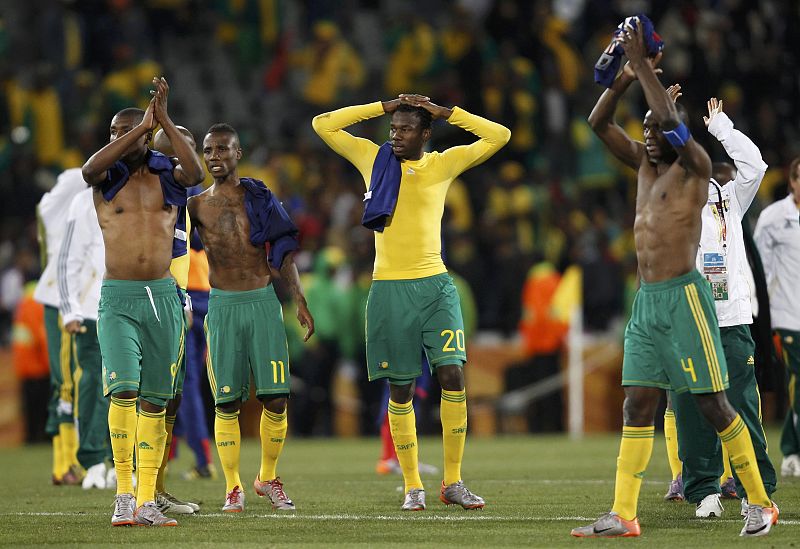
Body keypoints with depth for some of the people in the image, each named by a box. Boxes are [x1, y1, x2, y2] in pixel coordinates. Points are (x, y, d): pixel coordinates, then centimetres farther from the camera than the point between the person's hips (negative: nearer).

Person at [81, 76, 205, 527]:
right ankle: (124, 494, -13)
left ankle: (147, 501, 6)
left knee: (155, 400, 3)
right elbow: (89, 170, -20)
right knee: (124, 389, -18)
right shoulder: (108, 177, 4)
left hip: (163, 297, 2)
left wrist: (165, 120, -17)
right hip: (118, 298, -2)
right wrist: (141, 126, -19)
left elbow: (197, 173, -16)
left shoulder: (167, 176, 6)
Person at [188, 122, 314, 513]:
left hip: (263, 303, 1)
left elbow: (282, 254, 10)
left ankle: (268, 477, 14)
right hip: (222, 306, -1)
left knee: (276, 398, -4)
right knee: (227, 402, -2)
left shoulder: (260, 198, 8)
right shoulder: (196, 206, 6)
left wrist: (300, 302, 4)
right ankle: (233, 488, 7)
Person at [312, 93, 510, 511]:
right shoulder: (373, 159, 8)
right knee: (400, 390, 3)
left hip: (435, 287, 0)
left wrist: (444, 112, 1)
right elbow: (322, 124, 8)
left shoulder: (443, 164, 6)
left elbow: (499, 136, 4)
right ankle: (413, 487, 10)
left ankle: (453, 483, -2)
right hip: (388, 289, 0)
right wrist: (382, 107, 4)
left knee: (453, 376, -11)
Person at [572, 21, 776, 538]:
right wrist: (627, 73, 2)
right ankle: (623, 515, -1)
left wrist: (644, 65, -17)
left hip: (683, 296, -7)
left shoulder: (695, 167, -5)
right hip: (646, 300, 7)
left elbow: (673, 121, -23)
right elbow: (599, 122, 14)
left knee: (713, 404, -4)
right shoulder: (645, 165, 16)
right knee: (638, 403, 2)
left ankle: (760, 504, 5)